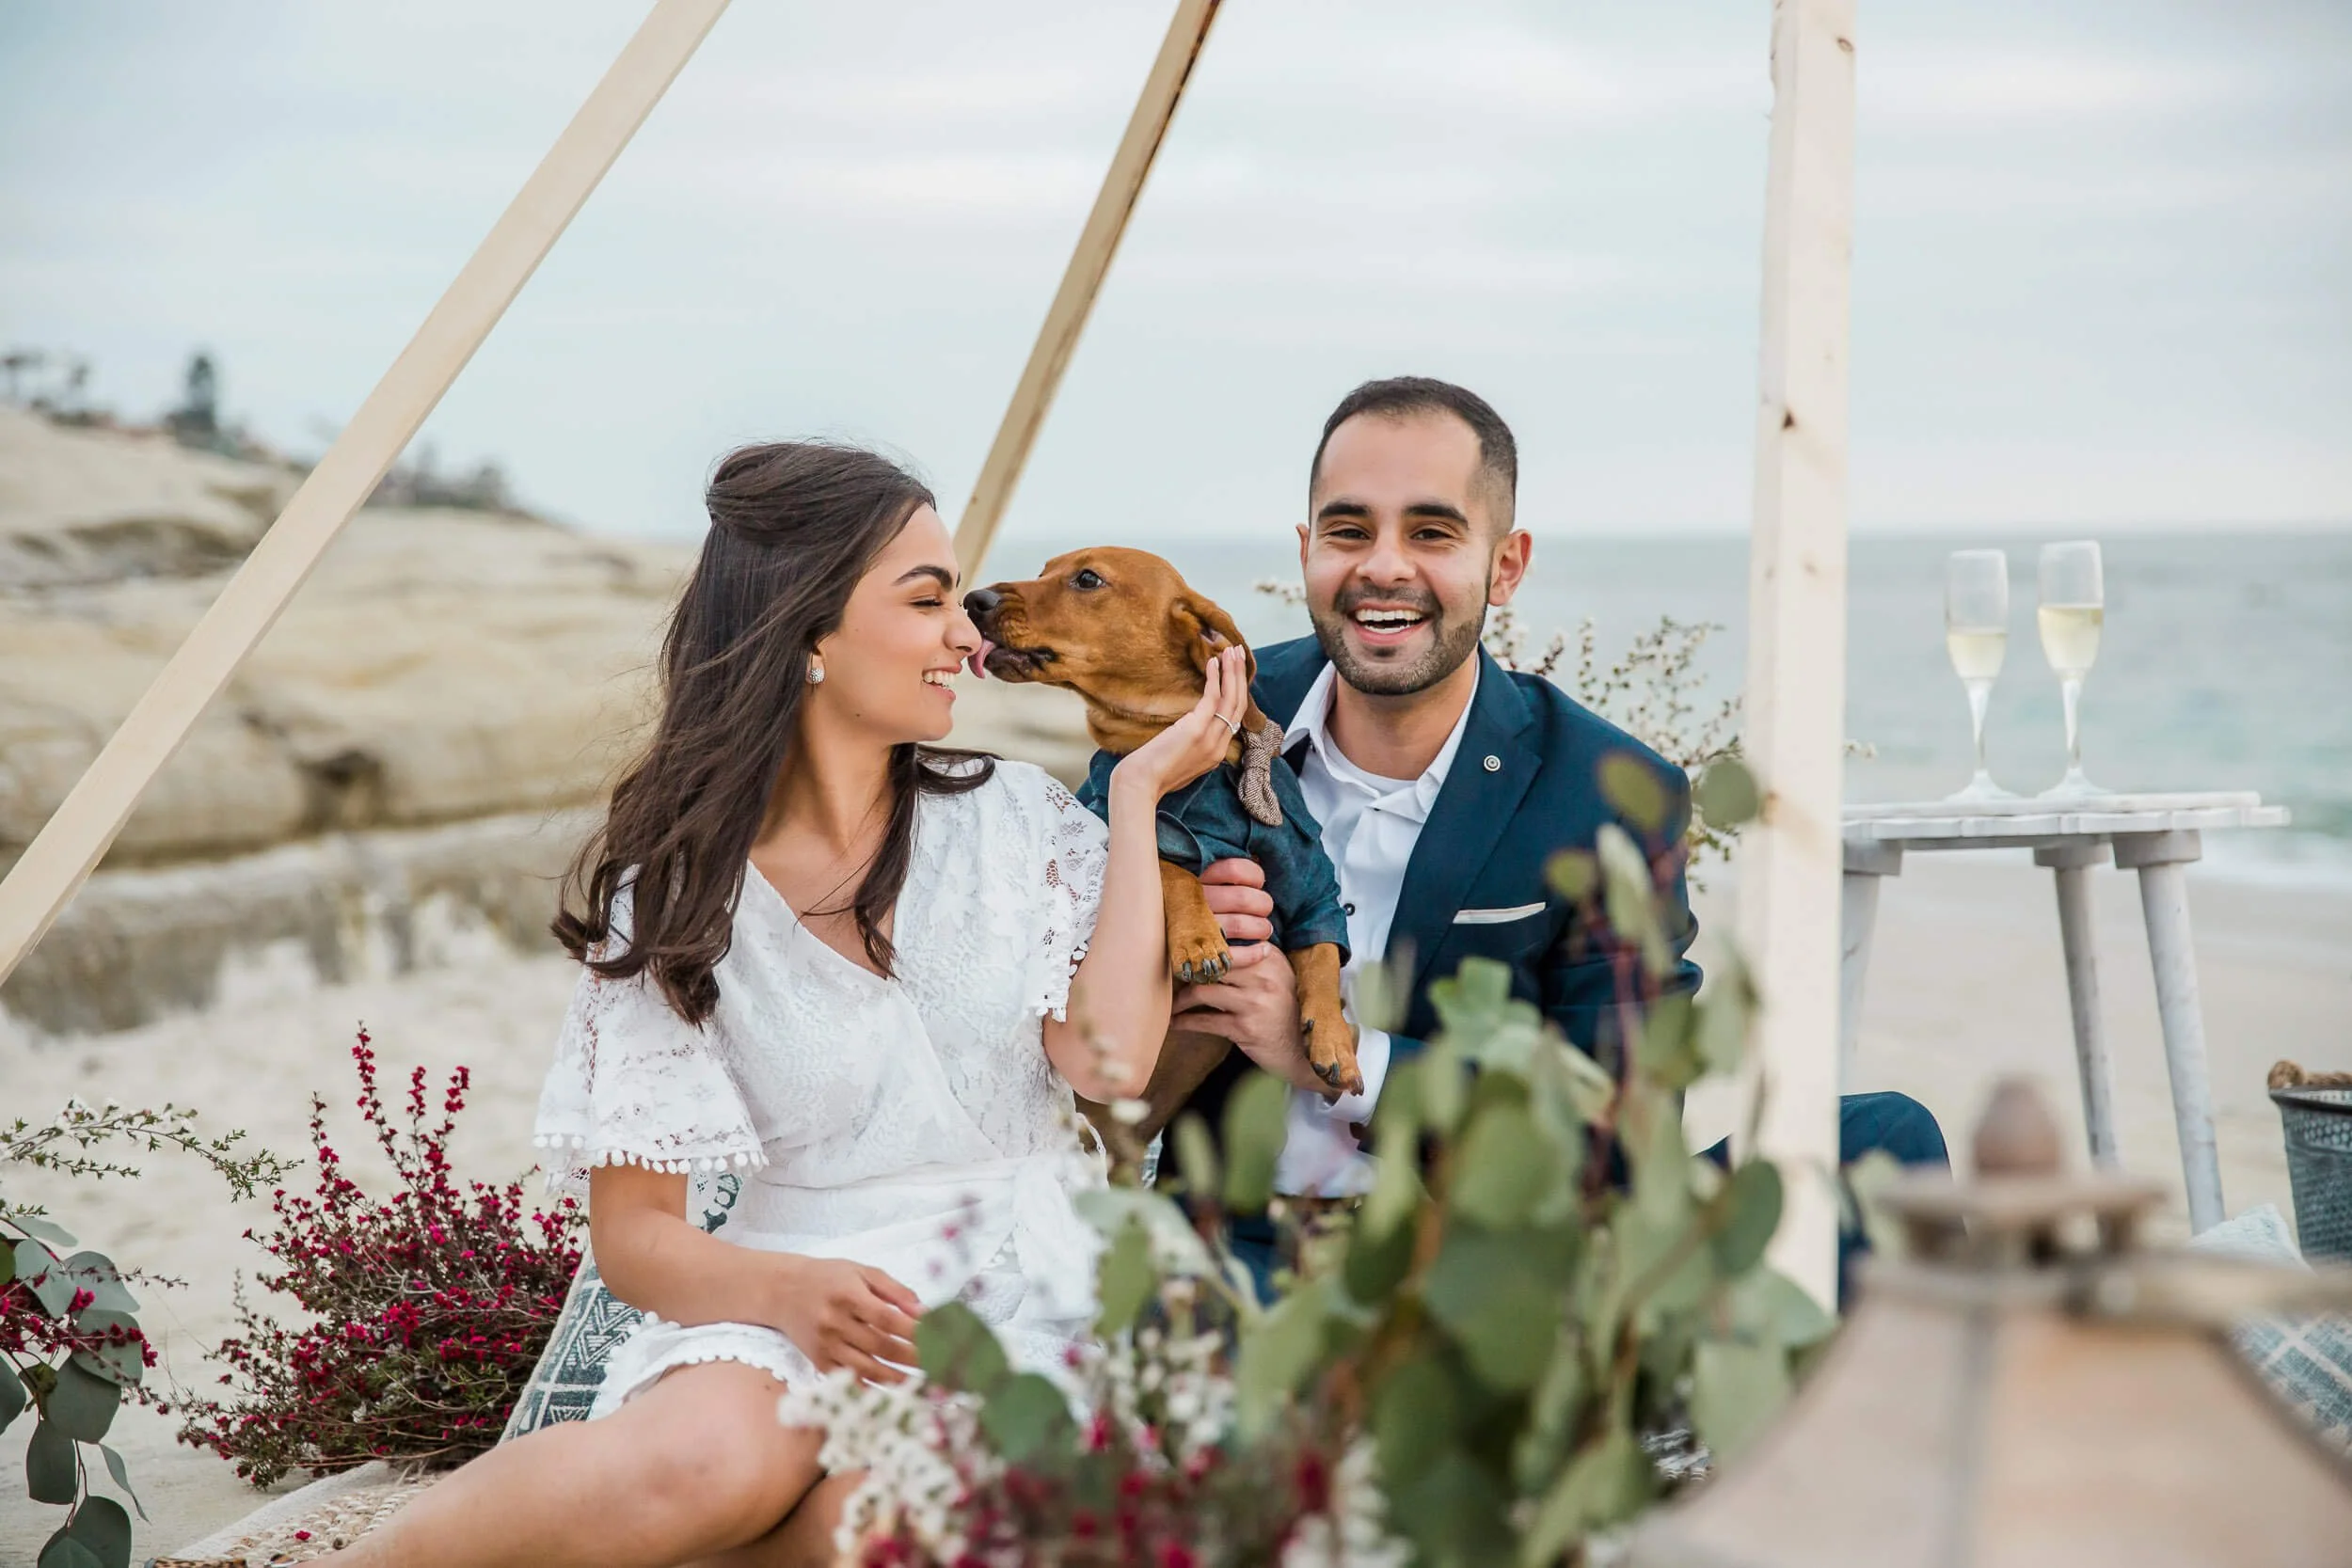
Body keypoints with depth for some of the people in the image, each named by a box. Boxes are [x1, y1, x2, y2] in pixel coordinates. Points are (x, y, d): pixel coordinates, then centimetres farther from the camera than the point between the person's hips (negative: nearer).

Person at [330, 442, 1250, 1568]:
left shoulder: (1015, 820, 8)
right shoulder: (671, 893, 3)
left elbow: (1109, 1062, -8)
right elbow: (635, 1231, 0)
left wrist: (1139, 796, -4)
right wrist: (785, 1288, -21)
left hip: (1017, 1294, 1)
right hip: (787, 1297, -1)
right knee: (711, 1455, -36)